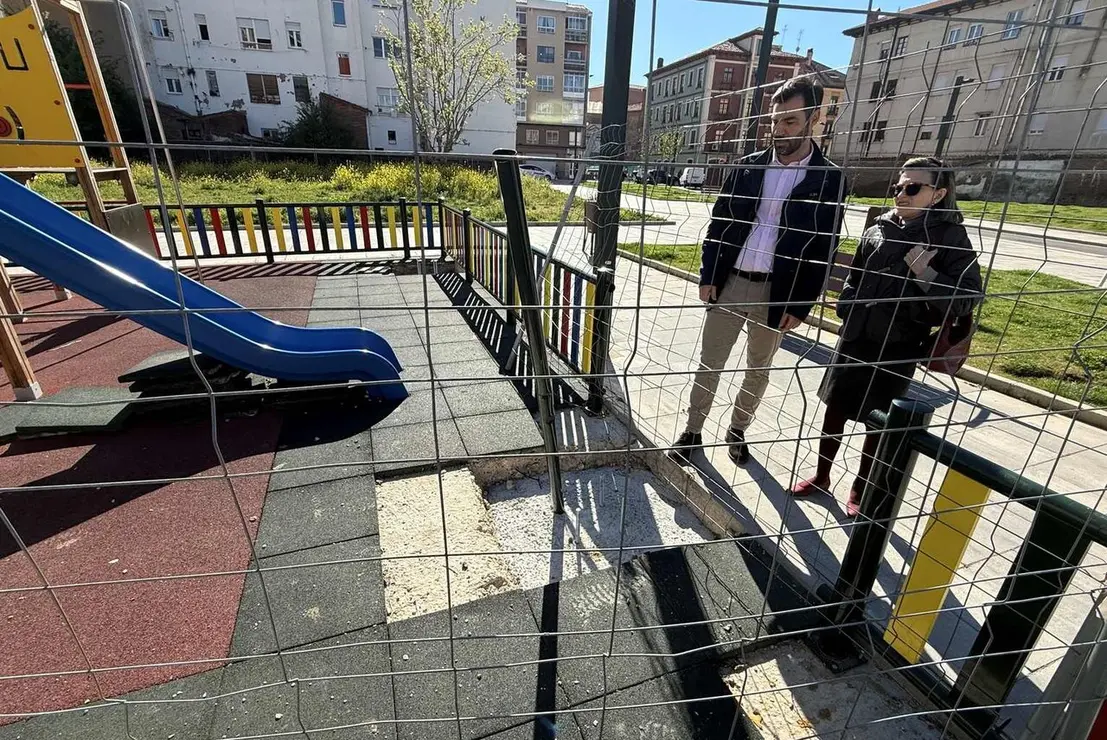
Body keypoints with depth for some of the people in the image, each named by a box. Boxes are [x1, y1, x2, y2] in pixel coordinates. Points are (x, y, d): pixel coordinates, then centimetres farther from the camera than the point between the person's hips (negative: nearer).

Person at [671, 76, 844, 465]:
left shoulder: (829, 179, -2)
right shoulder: (748, 166, 4)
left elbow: (822, 249, -3)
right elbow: (718, 224, 5)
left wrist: (801, 305, -8)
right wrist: (708, 276, -2)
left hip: (777, 293, -1)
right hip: (729, 283, 1)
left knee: (758, 370, 12)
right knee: (709, 363, 6)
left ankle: (737, 429, 32)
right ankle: (693, 430, 20)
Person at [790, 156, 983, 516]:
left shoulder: (950, 238, -7)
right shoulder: (878, 230, 4)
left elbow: (968, 299, -14)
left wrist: (924, 273, -24)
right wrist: (847, 314, 7)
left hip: (898, 347, -4)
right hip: (855, 338, 4)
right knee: (835, 407, 11)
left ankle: (859, 489, 28)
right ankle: (821, 476, 29)